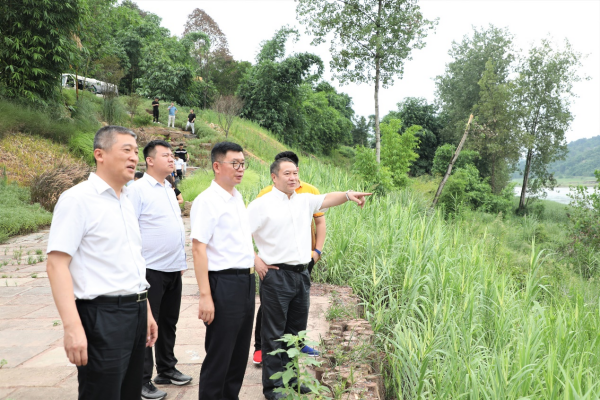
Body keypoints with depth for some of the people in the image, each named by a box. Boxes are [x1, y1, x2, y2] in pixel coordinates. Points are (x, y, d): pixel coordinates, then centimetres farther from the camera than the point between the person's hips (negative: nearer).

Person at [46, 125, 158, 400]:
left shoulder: (125, 201, 14)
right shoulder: (78, 199, -11)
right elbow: (57, 265, -17)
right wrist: (73, 328, -24)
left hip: (136, 312, 8)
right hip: (102, 317, -8)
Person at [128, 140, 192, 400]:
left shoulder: (169, 190, 14)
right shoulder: (138, 189, -9)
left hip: (174, 270, 7)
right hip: (151, 270, -7)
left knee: (169, 323, 16)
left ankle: (167, 370, 31)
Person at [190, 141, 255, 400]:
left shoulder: (237, 197, 12)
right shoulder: (207, 201, -13)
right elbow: (198, 249, -18)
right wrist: (205, 296, -22)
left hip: (247, 280, 8)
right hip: (224, 283, -8)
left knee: (240, 352, 17)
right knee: (219, 356, 1)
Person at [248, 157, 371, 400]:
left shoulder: (305, 200, 11)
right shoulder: (262, 204, -6)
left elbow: (327, 199, -2)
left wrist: (348, 195, -21)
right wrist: (255, 260, -12)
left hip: (301, 273, 6)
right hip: (276, 275, -6)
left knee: (296, 330, 16)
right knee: (273, 333, 3)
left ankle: (290, 377, 32)